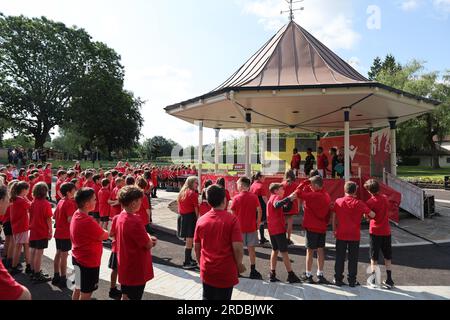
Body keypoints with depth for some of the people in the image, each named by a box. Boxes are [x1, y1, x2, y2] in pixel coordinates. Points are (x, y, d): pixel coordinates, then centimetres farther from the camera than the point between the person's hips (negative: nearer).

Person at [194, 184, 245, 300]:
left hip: (207, 272, 3)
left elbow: (197, 247, 4)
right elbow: (237, 247, -17)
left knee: (207, 298, 20)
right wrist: (239, 264, 0)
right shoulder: (232, 219, -14)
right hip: (226, 273, -3)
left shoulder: (201, 220, -2)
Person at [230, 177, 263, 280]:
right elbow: (259, 211, -5)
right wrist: (258, 222, 6)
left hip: (239, 227, -1)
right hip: (251, 227, 1)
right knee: (251, 248, 9)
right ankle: (253, 271, 14)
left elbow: (232, 213, -5)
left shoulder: (236, 198, -8)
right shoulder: (254, 197, -4)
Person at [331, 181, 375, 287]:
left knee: (340, 258, 10)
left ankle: (338, 279, 16)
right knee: (353, 258, 10)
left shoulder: (338, 201, -2)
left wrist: (334, 229, 12)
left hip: (341, 235, 2)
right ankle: (352, 280, 16)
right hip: (354, 235, -1)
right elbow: (372, 215, -8)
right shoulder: (358, 203, -8)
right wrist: (365, 214, 12)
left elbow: (333, 217, 2)